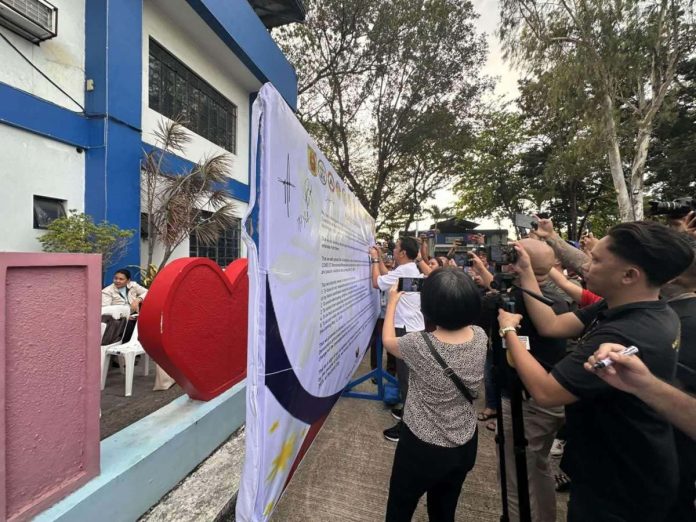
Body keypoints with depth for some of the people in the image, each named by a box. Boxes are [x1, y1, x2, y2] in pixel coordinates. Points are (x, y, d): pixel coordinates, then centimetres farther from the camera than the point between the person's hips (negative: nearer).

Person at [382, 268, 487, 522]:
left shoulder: (420, 346, -31)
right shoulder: (480, 337, -17)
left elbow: (388, 340, -8)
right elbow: (461, 319, 8)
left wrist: (392, 303, 6)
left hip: (422, 448, -4)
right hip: (465, 446, 5)